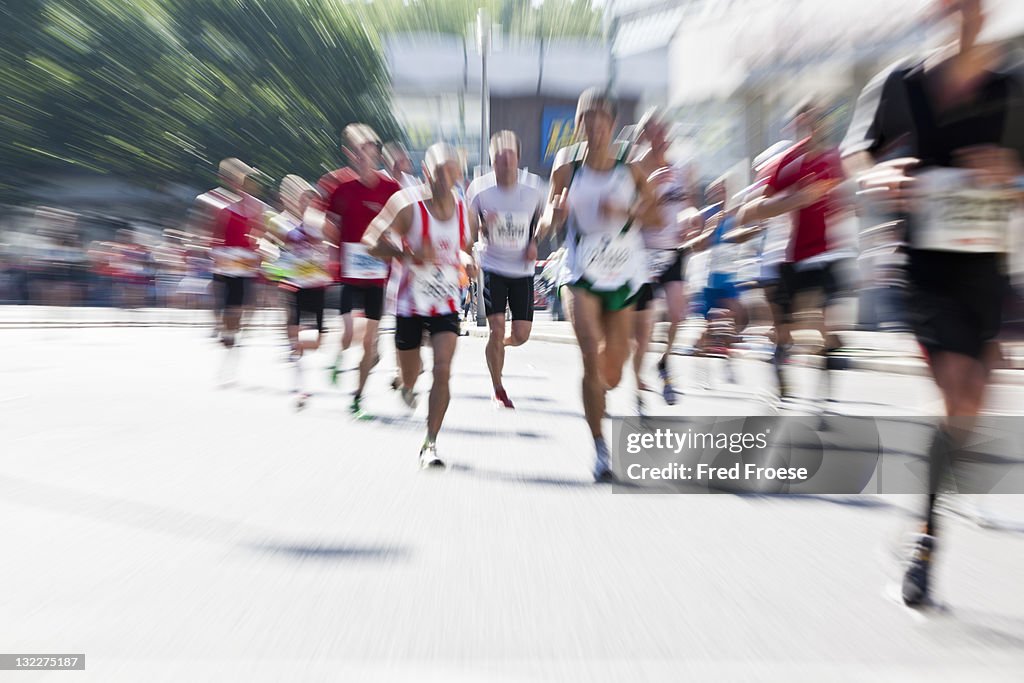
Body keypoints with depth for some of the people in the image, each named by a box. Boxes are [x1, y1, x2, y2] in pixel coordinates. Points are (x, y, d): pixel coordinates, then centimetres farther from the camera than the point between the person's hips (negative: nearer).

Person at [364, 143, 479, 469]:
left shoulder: (463, 212, 3)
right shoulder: (411, 212, -8)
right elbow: (373, 244, -8)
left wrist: (468, 262, -3)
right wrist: (408, 253, -25)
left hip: (446, 307, 2)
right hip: (411, 305, -1)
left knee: (442, 371, -16)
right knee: (409, 374, 13)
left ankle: (430, 443, -5)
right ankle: (407, 387, 54)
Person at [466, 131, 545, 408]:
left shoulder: (533, 190, -8)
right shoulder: (479, 189, -10)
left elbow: (543, 221, 12)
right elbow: (468, 232, 0)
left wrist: (534, 243, -6)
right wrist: (483, 225, -23)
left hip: (523, 271, 2)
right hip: (493, 268, -1)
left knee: (521, 335, 0)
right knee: (497, 328, -10)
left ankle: (503, 344, 40)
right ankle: (498, 390, 11)